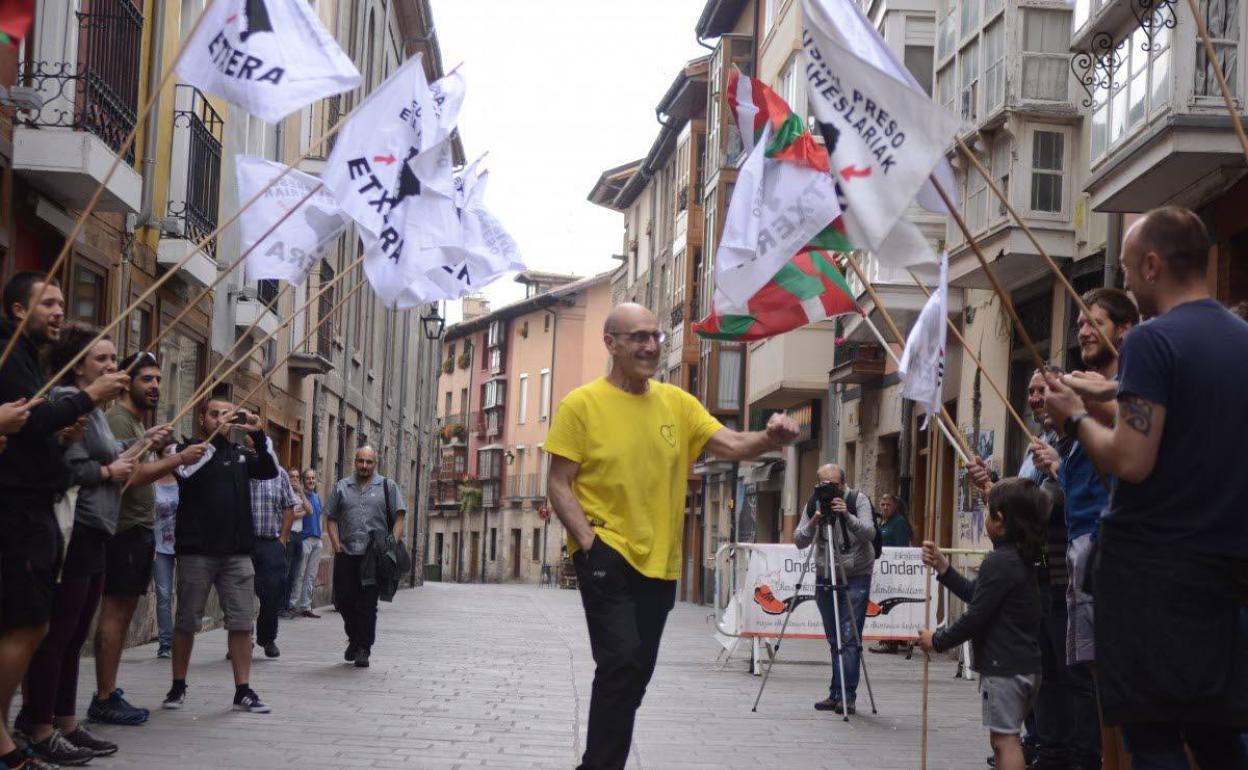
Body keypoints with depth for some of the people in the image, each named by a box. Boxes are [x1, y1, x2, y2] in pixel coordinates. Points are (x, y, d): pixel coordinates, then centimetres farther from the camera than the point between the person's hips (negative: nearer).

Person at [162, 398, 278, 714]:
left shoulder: (242, 454, 15)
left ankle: (243, 691, 3)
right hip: (196, 549, -3)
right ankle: (178, 687, 17)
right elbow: (186, 471, -16)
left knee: (242, 622, -1)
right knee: (186, 621, 5)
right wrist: (216, 436, -19)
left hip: (237, 552, 3)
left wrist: (258, 434, -12)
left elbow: (271, 470, 0)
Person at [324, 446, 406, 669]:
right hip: (347, 554, 2)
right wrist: (336, 544, 1)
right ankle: (354, 639, 27)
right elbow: (331, 518, 13)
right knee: (344, 599, 4)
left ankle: (363, 649, 4)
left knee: (368, 603, -3)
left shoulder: (388, 487, 8)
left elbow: (399, 517, 3)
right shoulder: (342, 487, 14)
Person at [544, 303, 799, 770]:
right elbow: (559, 484, -6)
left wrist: (769, 439, -22)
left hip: (658, 561, 5)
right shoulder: (582, 404, -6)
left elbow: (731, 445, -1)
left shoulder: (677, 403, 7)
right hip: (606, 555, -5)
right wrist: (588, 541, -17)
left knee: (636, 672, 12)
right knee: (622, 661, -19)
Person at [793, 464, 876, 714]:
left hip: (855, 577, -4)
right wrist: (813, 522, -25)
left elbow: (869, 533, -23)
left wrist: (847, 516, -38)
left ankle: (846, 696, -12)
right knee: (834, 640, 8)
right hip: (824, 578, 4)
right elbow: (799, 541, -6)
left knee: (849, 638, -11)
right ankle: (837, 695, 13)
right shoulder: (813, 504, 0)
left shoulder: (858, 500, -9)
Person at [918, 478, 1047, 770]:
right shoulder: (1022, 559, 13)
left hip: (1003, 667, -10)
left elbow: (976, 616, -19)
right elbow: (976, 594, 19)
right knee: (1006, 738, 17)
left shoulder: (998, 562, -18)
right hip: (1026, 665, 10)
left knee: (1004, 739, -7)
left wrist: (938, 641, -7)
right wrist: (943, 568, 16)